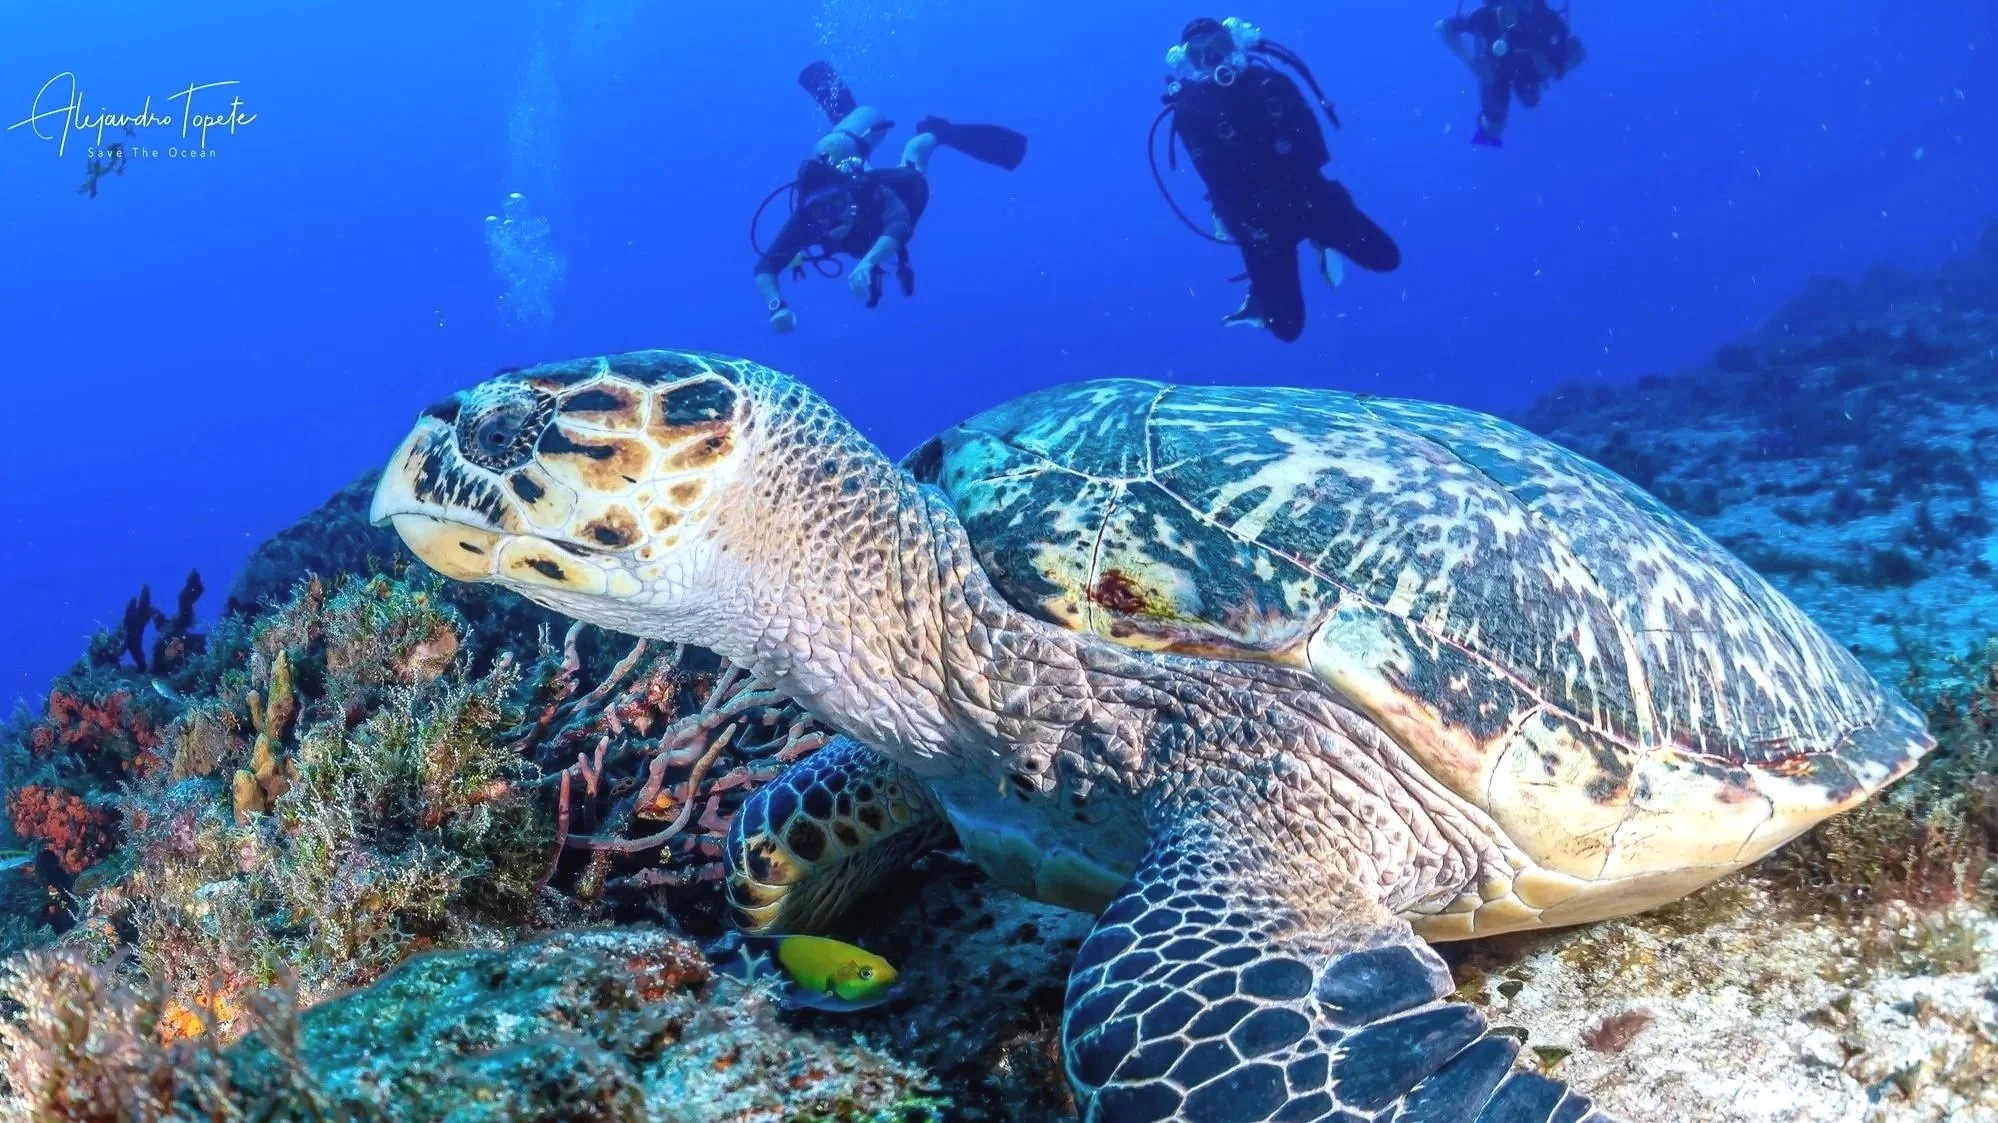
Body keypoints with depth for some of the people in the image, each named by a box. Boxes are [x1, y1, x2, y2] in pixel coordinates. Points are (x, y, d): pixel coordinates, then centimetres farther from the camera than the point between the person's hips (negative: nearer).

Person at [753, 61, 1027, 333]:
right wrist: (777, 306, -71)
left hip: (902, 184, -3)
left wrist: (867, 262, -90)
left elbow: (898, 228, -70)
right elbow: (765, 268, -50)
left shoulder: (878, 196, -51)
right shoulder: (805, 219, -45)